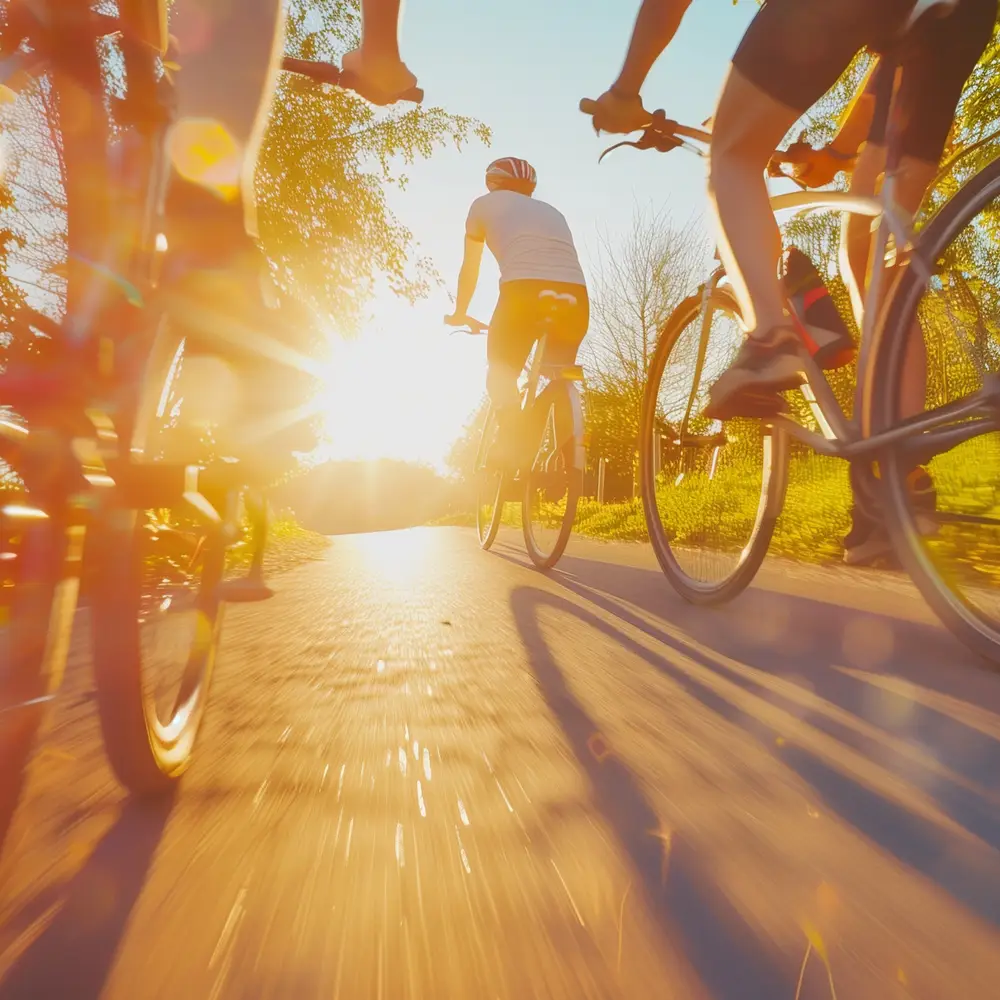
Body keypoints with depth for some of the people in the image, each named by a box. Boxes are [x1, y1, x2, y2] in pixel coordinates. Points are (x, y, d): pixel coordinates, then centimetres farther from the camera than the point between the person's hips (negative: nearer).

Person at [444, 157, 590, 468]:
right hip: (574, 299, 4)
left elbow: (470, 269, 29)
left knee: (501, 375, 15)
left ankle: (510, 443, -6)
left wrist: (459, 313, 43)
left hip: (524, 292, -3)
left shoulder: (485, 203, 24)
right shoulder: (552, 212, 35)